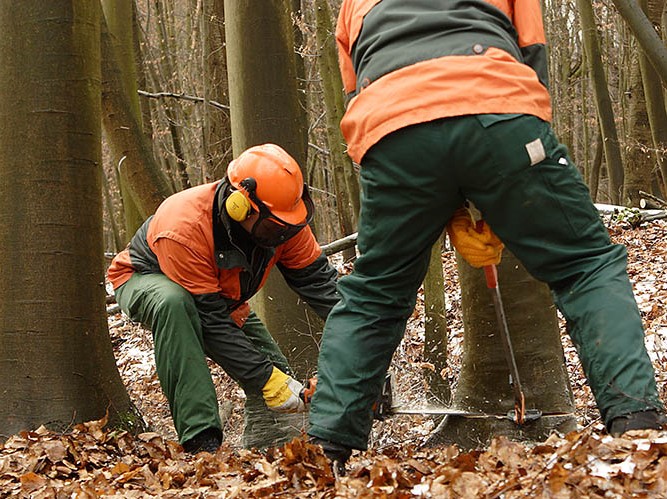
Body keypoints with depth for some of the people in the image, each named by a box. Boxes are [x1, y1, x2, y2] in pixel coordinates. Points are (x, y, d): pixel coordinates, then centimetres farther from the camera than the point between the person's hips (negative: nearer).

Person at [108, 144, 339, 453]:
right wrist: (266, 380, -37)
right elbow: (210, 319, -38)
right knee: (174, 302, -41)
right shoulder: (185, 229, -41)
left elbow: (316, 278, -18)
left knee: (274, 367, -8)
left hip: (219, 293, 6)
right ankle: (200, 437, -41)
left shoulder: (281, 221, -23)